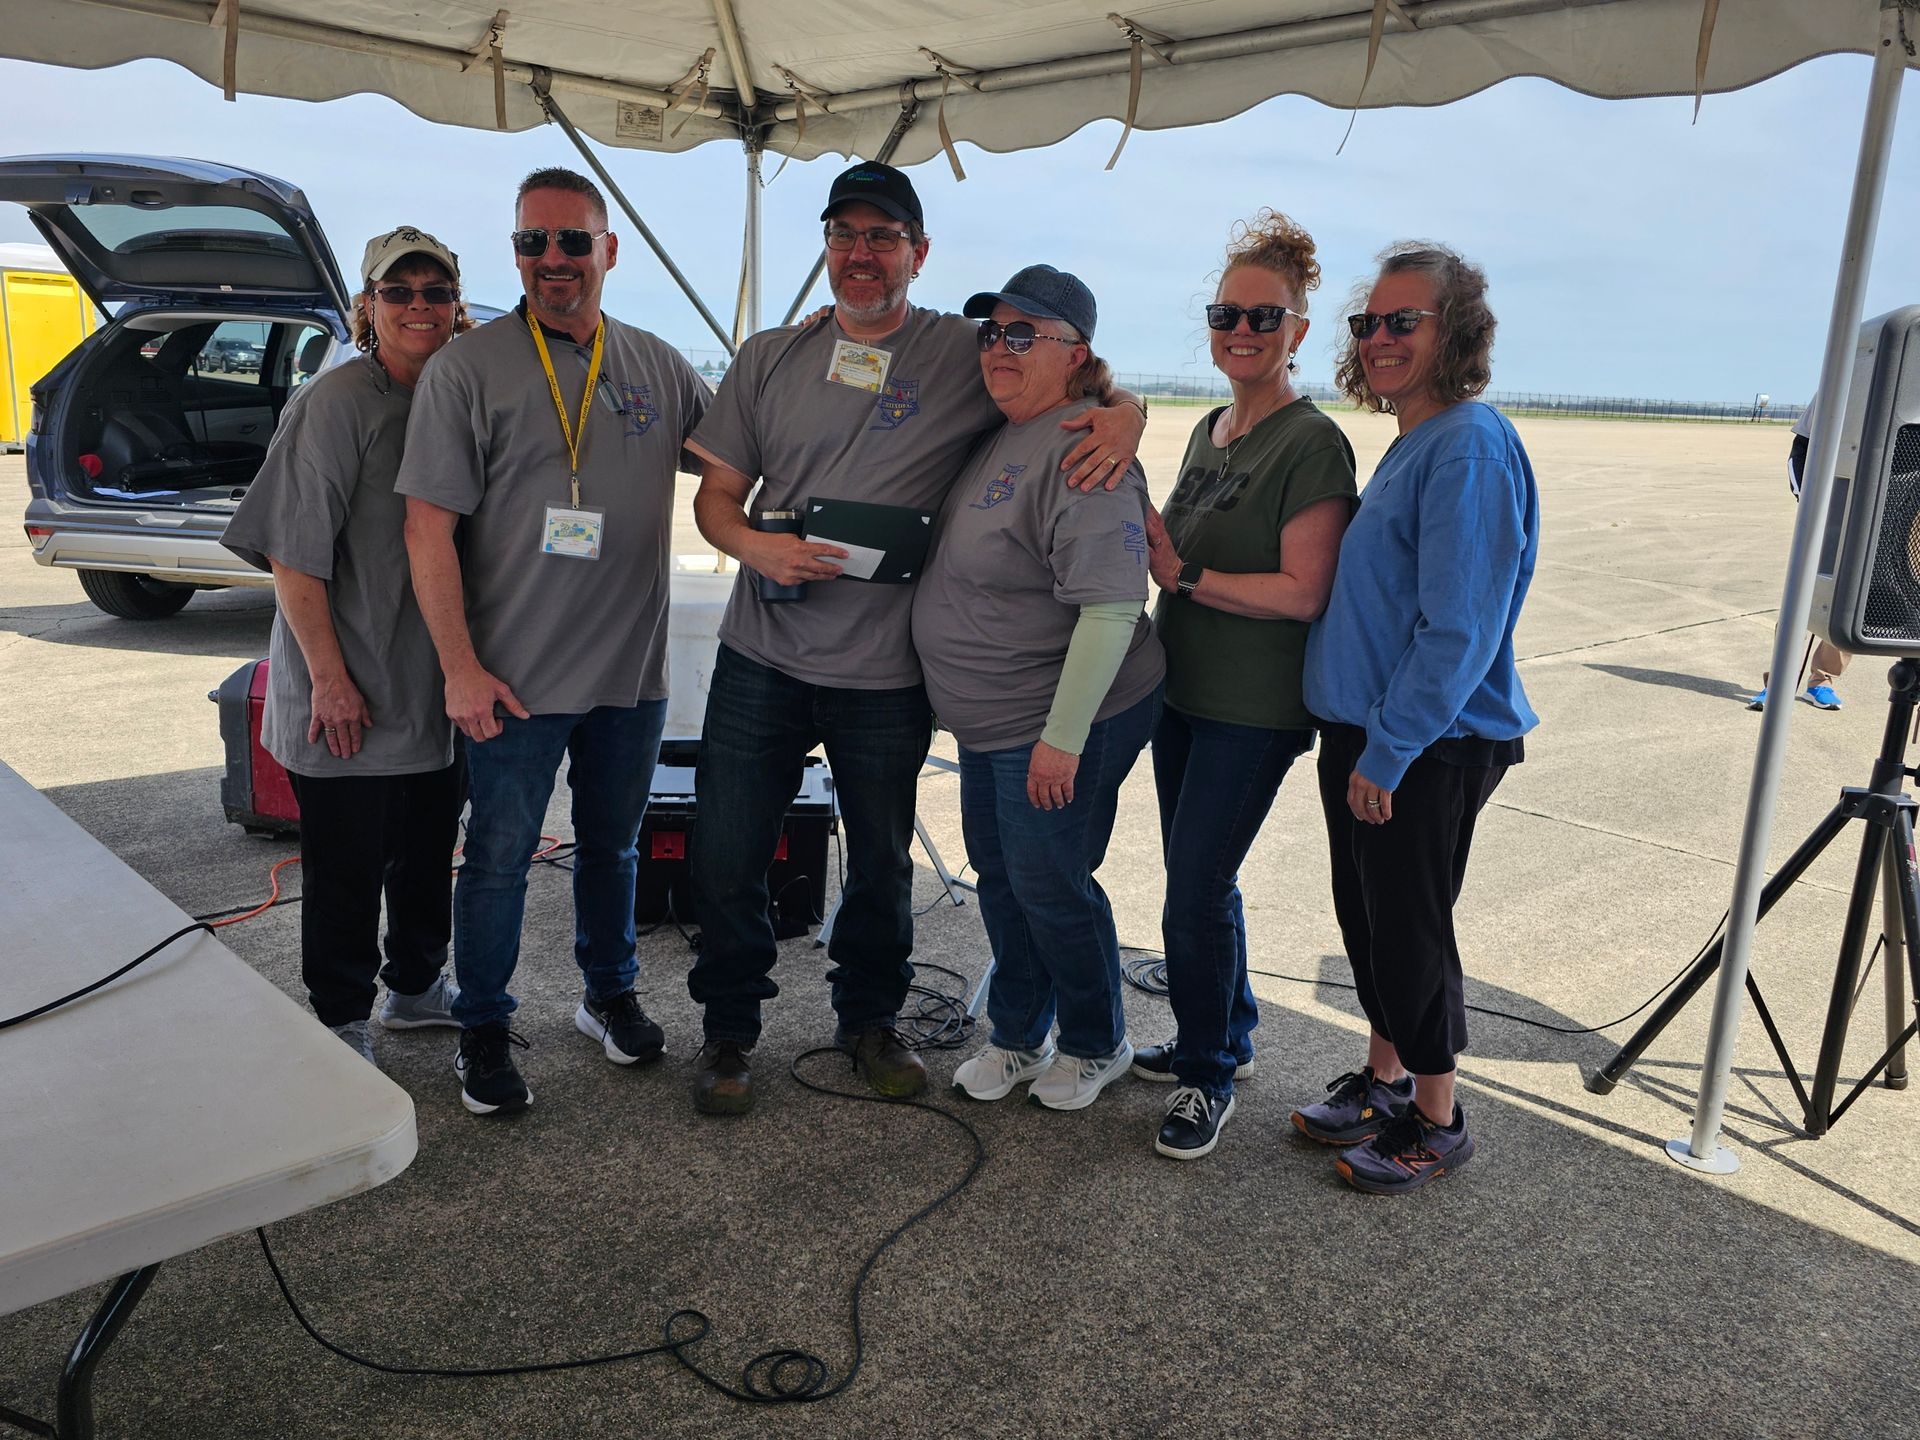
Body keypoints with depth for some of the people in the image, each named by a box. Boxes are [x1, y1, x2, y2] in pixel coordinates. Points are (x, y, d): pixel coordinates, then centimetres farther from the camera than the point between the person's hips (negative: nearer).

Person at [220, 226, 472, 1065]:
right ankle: (342, 1023, 22)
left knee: (428, 851, 18)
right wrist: (330, 678, -19)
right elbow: (294, 553, -16)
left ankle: (416, 987, 37)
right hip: (350, 697, -6)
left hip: (432, 690, 7)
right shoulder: (337, 401, -13)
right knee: (347, 867, 5)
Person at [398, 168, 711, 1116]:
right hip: (516, 676, -4)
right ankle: (483, 1033, 24)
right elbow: (429, 523, -10)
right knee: (500, 854, 7)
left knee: (613, 844, 18)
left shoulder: (659, 368, 6)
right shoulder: (468, 370, -8)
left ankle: (610, 995, 37)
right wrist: (461, 667, -14)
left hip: (633, 672, 4)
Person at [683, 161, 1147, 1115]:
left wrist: (1126, 413, -17)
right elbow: (716, 493, 8)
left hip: (887, 674, -1)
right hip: (762, 658, 2)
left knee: (882, 863, 15)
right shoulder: (769, 358, 6)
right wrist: (757, 546, -14)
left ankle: (869, 1019, 38)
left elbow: (1082, 388, 7)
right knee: (725, 858, 6)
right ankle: (729, 1030, 29)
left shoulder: (968, 356, -2)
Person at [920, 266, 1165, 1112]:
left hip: (1064, 719, -9)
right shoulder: (1001, 435, 8)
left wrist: (1063, 736, -28)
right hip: (990, 718, 9)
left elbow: (1111, 607, -27)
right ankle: (1017, 1037, 36)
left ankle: (1097, 1048, 28)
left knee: (1048, 883, 4)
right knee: (998, 873, 17)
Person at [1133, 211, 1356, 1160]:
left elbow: (1303, 591, -20)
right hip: (1183, 689, 8)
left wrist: (1184, 574, -20)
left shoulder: (1312, 444, -14)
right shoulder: (1210, 429, 12)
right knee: (1199, 879, 17)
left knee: (1195, 895, -5)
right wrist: (1148, 544, 4)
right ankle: (1226, 1037, 36)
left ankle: (1208, 1074, 16)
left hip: (1255, 709, -8)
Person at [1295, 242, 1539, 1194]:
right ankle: (1383, 1081, 37)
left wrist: (1387, 751, -20)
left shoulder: (1470, 446, -18)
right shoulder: (1411, 444, 12)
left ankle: (1436, 1123, 23)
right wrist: (1352, 736, 17)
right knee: (1366, 918, 18)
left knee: (1408, 931, 4)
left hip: (1425, 753, -9)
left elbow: (1460, 627, -23)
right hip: (1363, 734, 9)